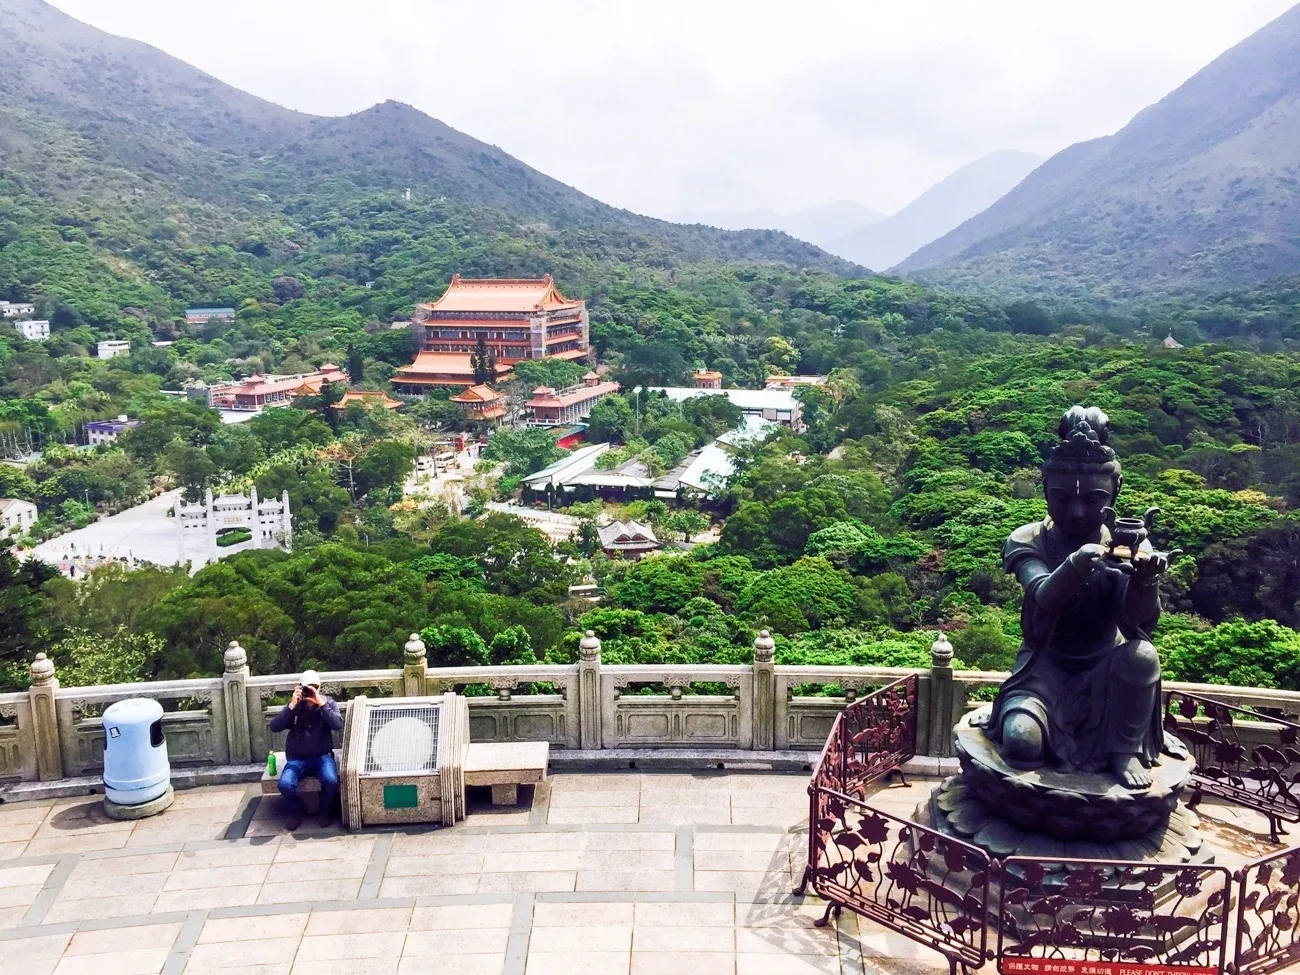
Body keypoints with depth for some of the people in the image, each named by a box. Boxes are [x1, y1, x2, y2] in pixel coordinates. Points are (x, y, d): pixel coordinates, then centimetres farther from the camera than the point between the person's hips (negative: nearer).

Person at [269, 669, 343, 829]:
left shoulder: (328, 704, 0)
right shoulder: (294, 706, 1)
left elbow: (337, 725, -18)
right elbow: (274, 727, -12)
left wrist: (321, 703, -24)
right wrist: (292, 705, -21)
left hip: (322, 756, -1)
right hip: (297, 758, 1)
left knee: (331, 780, -31)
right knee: (285, 784, -27)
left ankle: (326, 811, 0)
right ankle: (297, 811, 5)